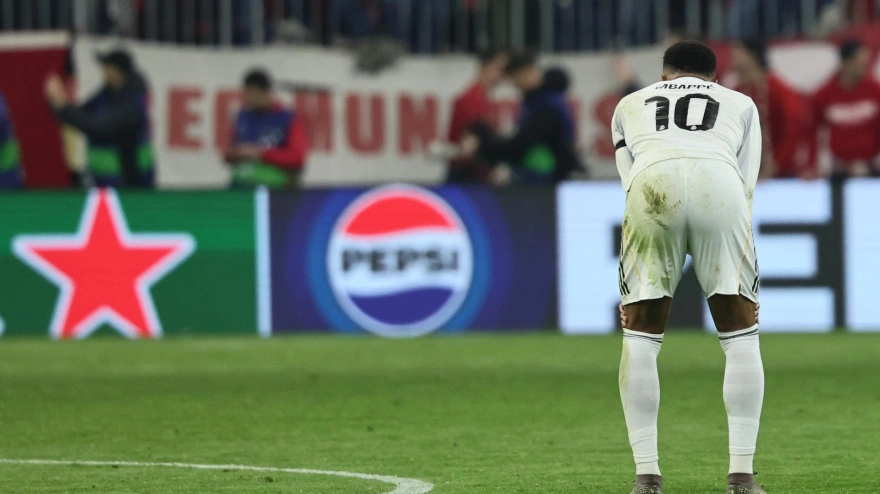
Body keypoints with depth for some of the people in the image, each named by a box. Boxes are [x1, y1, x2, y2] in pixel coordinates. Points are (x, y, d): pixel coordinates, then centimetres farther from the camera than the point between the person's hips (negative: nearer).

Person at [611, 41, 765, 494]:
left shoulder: (631, 105, 37)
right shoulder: (740, 105, 36)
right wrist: (719, 260, 32)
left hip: (652, 185, 0)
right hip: (719, 183, 0)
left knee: (640, 336, 12)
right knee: (741, 335, 10)